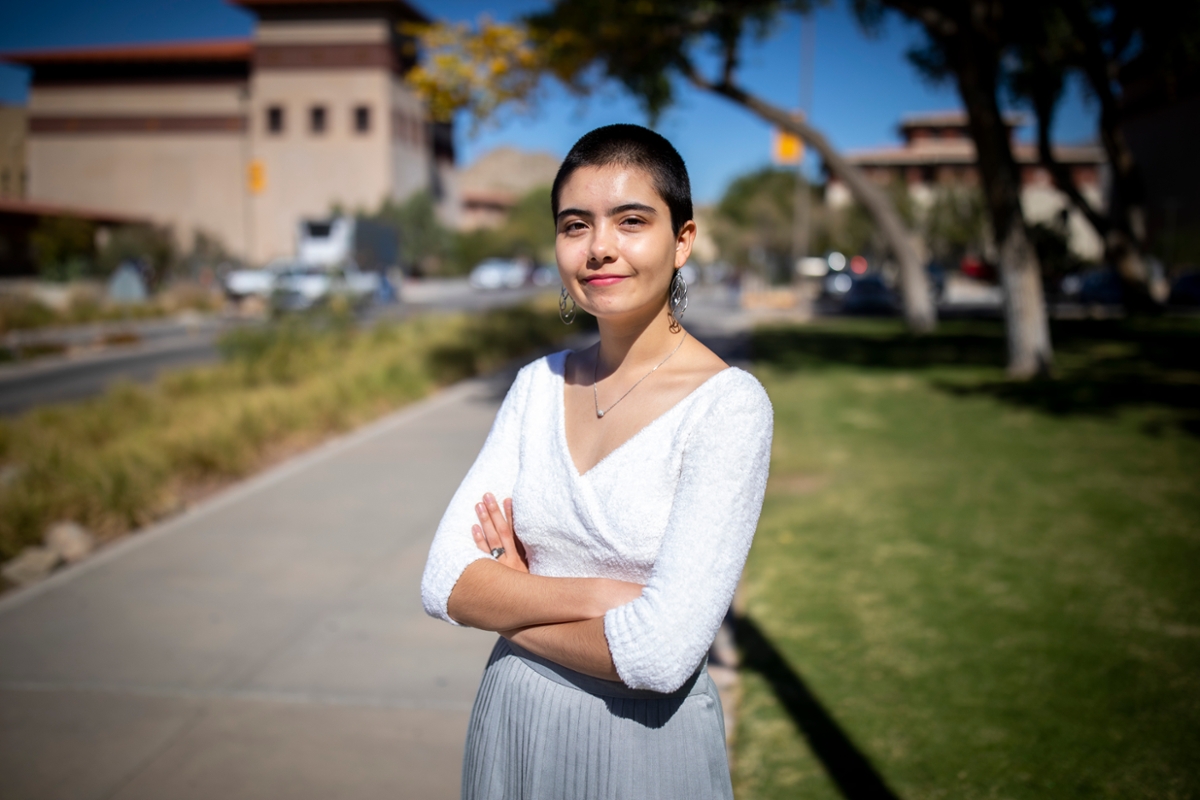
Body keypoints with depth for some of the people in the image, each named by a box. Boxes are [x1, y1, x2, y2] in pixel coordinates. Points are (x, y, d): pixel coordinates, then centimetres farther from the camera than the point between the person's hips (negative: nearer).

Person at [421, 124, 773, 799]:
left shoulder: (728, 405, -16)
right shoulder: (539, 384, 1)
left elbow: (661, 654, -24)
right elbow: (444, 582, -7)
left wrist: (508, 604, -11)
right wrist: (600, 594, -20)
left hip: (646, 742, -4)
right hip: (512, 730, 5)